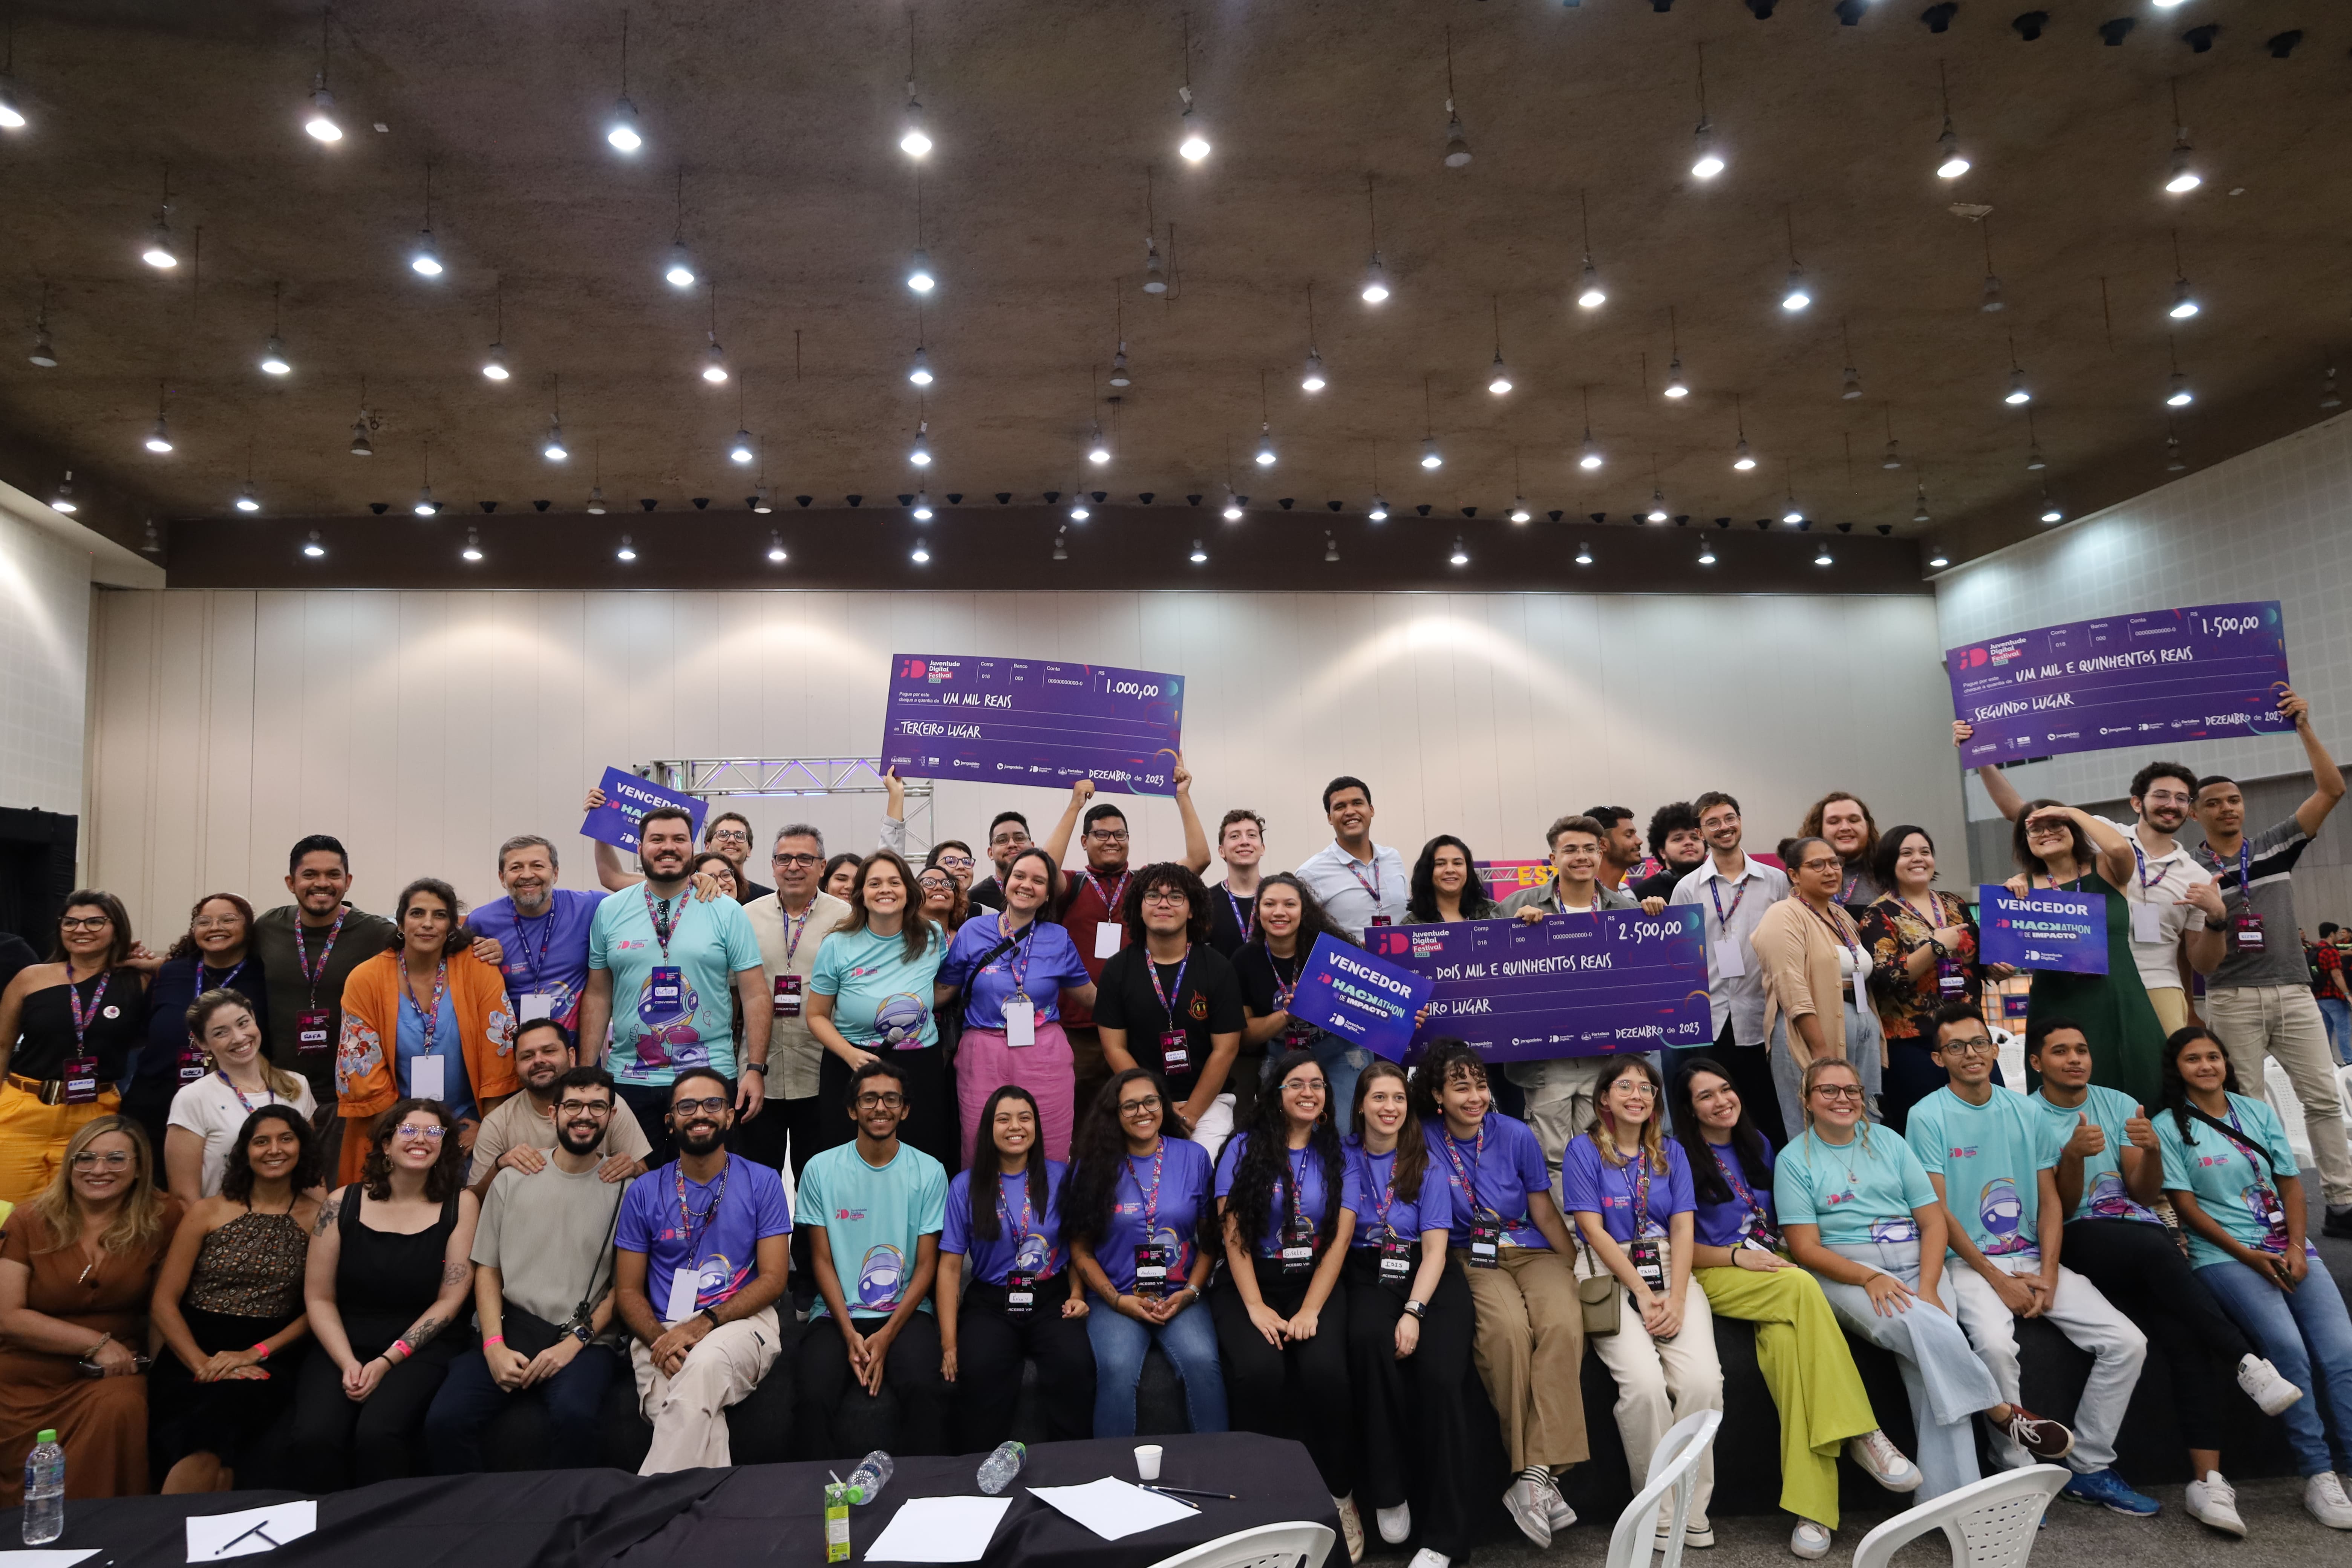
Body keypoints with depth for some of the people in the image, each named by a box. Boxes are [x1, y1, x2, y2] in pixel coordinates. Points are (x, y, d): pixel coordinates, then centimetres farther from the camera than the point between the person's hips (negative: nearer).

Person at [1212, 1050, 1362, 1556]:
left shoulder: (1338, 1154, 7)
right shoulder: (1244, 1148, 3)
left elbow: (1340, 1238, 0)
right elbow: (1233, 1232, -3)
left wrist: (1310, 1310, -12)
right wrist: (1256, 1307, -13)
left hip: (1316, 1284, 1)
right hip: (1250, 1284, -1)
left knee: (1325, 1372, -28)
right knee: (1260, 1371, -29)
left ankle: (1339, 1497, -7)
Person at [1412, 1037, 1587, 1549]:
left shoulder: (1517, 1135, 2)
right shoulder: (1424, 1139, 0)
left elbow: (1545, 1213, 8)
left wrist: (1580, 1271, 2)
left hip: (1532, 1250, 2)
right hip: (1468, 1256, -1)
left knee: (1563, 1323, -30)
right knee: (1507, 1327, -33)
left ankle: (1535, 1476, -31)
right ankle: (1533, 1473, -22)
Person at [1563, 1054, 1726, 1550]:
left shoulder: (1671, 1154, 14)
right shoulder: (1584, 1150, 3)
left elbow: (1683, 1230, 5)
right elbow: (1594, 1230, -4)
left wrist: (1676, 1299, -9)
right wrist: (1643, 1294, -12)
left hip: (1670, 1272, 3)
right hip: (1610, 1276, -3)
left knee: (1703, 1379, -23)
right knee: (1645, 1384, -27)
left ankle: (1692, 1509, -7)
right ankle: (1658, 1510, -8)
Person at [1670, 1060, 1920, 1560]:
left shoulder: (1757, 1143, 16)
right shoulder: (1680, 1156, -1)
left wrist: (1781, 1252, 3)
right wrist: (1738, 1256, -15)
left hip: (1772, 1270, 4)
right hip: (1713, 1276, -4)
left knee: (1786, 1337, -31)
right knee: (1802, 1288, -34)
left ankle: (1812, 1505, -35)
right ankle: (1860, 1433, -30)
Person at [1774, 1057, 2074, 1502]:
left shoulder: (1888, 1141, 13)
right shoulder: (1794, 1160, 4)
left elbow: (1934, 1221, 8)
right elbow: (1806, 1247, -4)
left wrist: (1928, 1287, -9)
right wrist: (1870, 1278, -20)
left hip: (1916, 1264, 3)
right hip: (1845, 1275, -3)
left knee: (1932, 1371, -23)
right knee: (1919, 1324, -32)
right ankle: (2002, 1412, -13)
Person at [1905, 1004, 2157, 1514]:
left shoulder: (2026, 1112, 10)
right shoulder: (1928, 1116, -6)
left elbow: (2050, 1200, 9)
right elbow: (1938, 1212, -9)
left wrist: (2048, 1275, -5)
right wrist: (1998, 1279, -13)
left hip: (2034, 1260, 6)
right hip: (1970, 1263, -5)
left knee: (2128, 1342, -9)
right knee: (1996, 1345, -31)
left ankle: (2089, 1468, 7)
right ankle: (2019, 1473, -11)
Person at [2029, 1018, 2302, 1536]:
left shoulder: (2121, 1105, 14)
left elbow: (2145, 1195, 9)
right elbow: (2059, 1210, -2)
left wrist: (2152, 1150, -11)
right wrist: (2074, 1155, -20)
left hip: (2140, 1230, 3)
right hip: (2080, 1240, -3)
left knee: (2183, 1328, -24)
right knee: (2155, 1248, -35)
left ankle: (2208, 1480, -27)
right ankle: (2247, 1362, -25)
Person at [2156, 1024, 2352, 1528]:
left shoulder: (2258, 1112, 14)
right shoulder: (2169, 1127, 1)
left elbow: (2291, 1183, 11)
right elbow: (2185, 1205, -3)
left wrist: (2296, 1248, -4)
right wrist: (2248, 1256, -11)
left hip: (2286, 1247, 4)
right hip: (2223, 1254, -4)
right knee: (2288, 1347, -23)